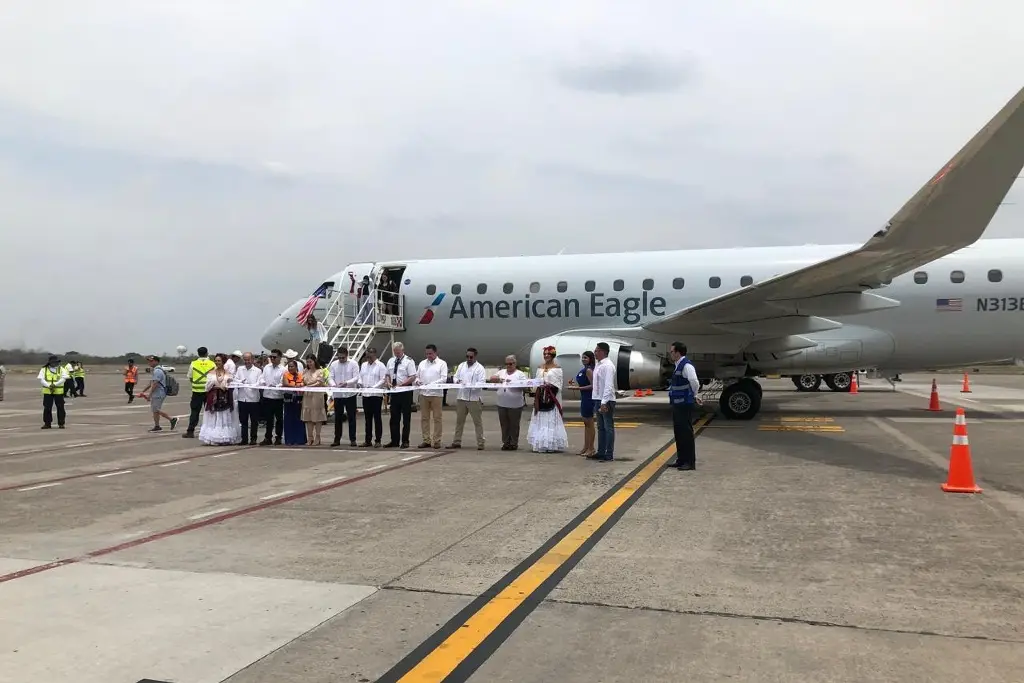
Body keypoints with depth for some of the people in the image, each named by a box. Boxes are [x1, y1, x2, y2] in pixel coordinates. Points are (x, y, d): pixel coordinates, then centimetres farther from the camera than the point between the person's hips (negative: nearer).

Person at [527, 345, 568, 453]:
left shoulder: (556, 368, -2)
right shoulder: (540, 367, 13)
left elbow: (558, 384, -5)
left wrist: (549, 386, -20)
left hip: (551, 397, -5)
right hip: (541, 396, 5)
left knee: (551, 420, -5)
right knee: (540, 420, 4)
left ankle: (553, 445, -3)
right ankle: (540, 445, 8)